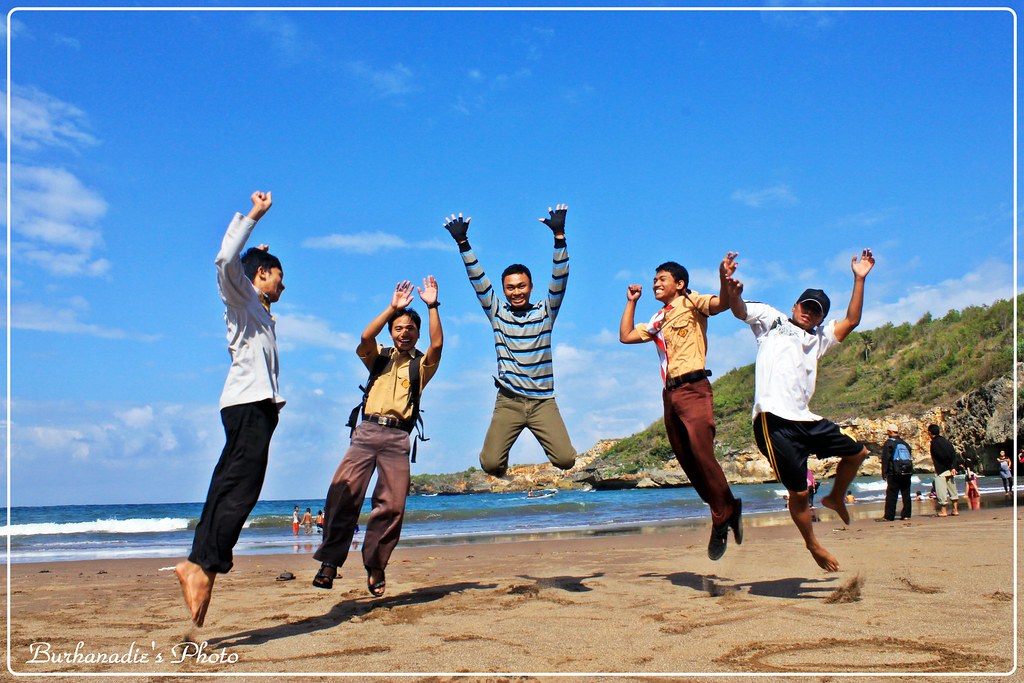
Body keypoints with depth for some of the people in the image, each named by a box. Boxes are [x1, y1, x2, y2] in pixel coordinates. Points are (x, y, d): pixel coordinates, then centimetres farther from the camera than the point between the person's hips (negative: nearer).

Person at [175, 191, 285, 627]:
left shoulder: (262, 315, 31)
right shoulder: (242, 299, 4)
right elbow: (227, 260, -12)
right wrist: (254, 215, -7)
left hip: (258, 405, 9)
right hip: (248, 403, -9)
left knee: (229, 489, 3)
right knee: (242, 487, -17)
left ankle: (199, 563, 2)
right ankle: (205, 565, -20)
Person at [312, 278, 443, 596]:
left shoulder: (422, 364, 15)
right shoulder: (378, 356, 18)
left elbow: (437, 344, -5)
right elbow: (365, 337, -3)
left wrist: (432, 306, -7)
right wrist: (393, 307, -6)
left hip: (398, 438, 0)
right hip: (367, 430, 0)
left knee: (392, 504, -7)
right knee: (343, 490, -16)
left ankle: (375, 566, 6)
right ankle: (330, 560, -11)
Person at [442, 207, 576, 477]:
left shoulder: (545, 311, 5)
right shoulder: (497, 313, 7)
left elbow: (559, 280, -6)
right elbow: (478, 281, 1)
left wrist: (559, 235, -16)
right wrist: (462, 242, -8)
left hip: (543, 401, 0)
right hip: (508, 401, 0)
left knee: (565, 460, -14)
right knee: (490, 463, -13)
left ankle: (545, 437, 21)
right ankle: (502, 458, 25)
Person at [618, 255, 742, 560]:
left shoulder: (690, 302, 3)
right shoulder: (657, 321, 24)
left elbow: (722, 303, -13)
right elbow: (625, 336, 27)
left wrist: (725, 279, -32)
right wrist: (631, 302, 26)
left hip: (693, 389, -8)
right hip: (669, 394, 8)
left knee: (702, 454, -16)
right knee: (687, 461, 6)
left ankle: (723, 516, -2)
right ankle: (727, 511, 16)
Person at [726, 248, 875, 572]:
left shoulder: (818, 339, 27)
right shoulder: (772, 320, 10)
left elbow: (851, 321, 21)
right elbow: (740, 309, -4)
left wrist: (859, 280, 17)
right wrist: (734, 293, -27)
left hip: (806, 420, 7)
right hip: (774, 420, -7)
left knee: (857, 453, 16)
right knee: (799, 492, -4)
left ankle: (836, 498, 38)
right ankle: (813, 546, 17)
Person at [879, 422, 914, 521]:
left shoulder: (888, 443, -5)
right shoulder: (905, 443, 14)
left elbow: (885, 459, -9)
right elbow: (910, 456, 18)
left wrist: (884, 473, -5)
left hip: (895, 473, -6)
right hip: (907, 472, 6)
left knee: (891, 495, -4)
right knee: (906, 494, 10)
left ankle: (889, 516, -6)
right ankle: (906, 514, 12)